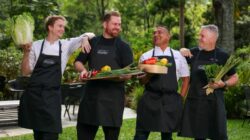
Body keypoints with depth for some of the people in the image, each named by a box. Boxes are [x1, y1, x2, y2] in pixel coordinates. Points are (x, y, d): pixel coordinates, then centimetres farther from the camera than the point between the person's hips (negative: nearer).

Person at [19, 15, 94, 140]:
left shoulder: (66, 45, 6)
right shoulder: (36, 46, 4)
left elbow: (89, 35, 13)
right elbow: (25, 71, 4)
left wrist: (85, 39, -9)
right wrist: (26, 53, -8)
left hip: (52, 95, 0)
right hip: (34, 93, 0)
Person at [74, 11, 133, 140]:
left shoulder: (123, 46, 2)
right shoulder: (92, 43, 10)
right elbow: (78, 62, 15)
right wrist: (83, 70, -7)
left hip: (113, 97, -2)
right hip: (91, 94, 3)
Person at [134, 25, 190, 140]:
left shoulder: (178, 56, 8)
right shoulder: (146, 56, 6)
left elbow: (186, 78, 14)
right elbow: (141, 80, 2)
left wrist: (181, 97, 5)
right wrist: (149, 75, -20)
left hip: (171, 100, 1)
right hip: (150, 99, -1)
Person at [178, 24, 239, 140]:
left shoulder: (222, 56, -2)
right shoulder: (194, 52, 6)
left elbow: (234, 78, 4)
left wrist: (223, 84, -15)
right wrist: (183, 52, 1)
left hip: (214, 102, -3)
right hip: (195, 102, 3)